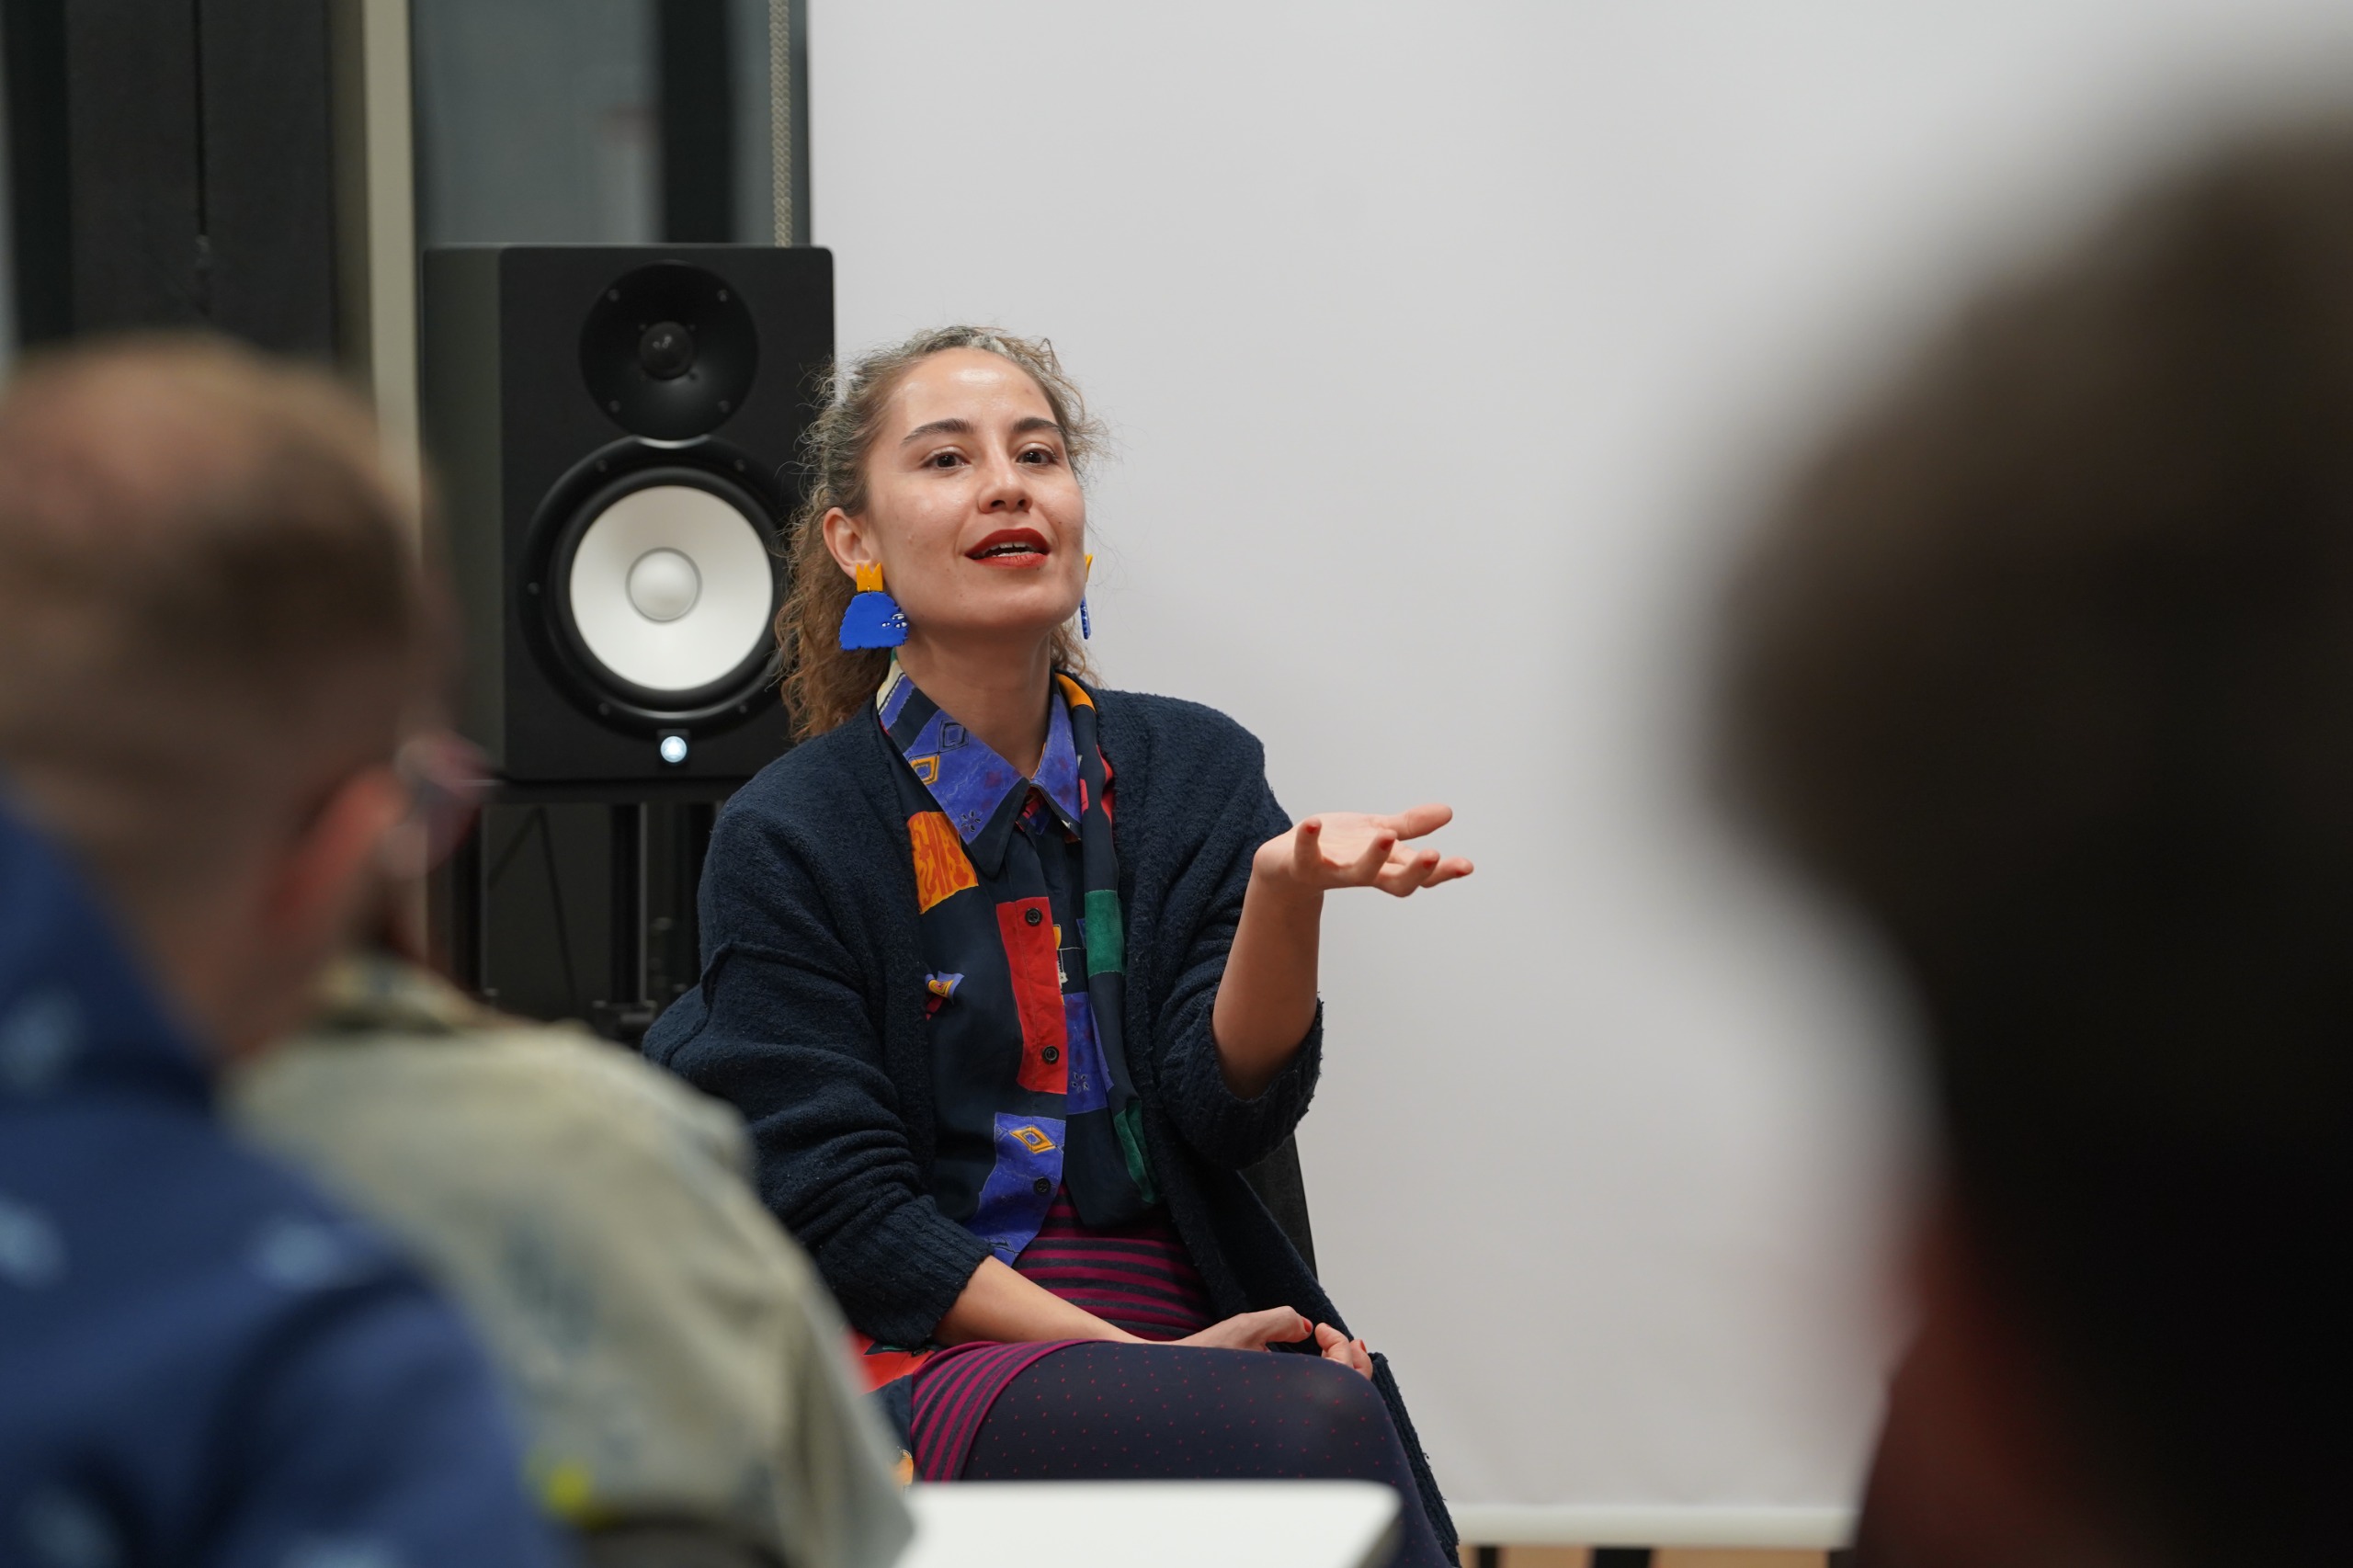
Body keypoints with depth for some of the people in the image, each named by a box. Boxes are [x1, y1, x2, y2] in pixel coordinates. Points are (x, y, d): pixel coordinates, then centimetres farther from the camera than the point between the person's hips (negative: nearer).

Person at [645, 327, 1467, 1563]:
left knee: (1339, 1412, -32)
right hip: (929, 1359, -4)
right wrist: (1139, 1362, -13)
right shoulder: (785, 841, 1)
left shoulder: (1193, 772, 11)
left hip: (1190, 1337, 4)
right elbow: (842, 1209, -4)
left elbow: (1230, 1114, 0)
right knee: (1319, 1427, -32)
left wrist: (1286, 889, -19)